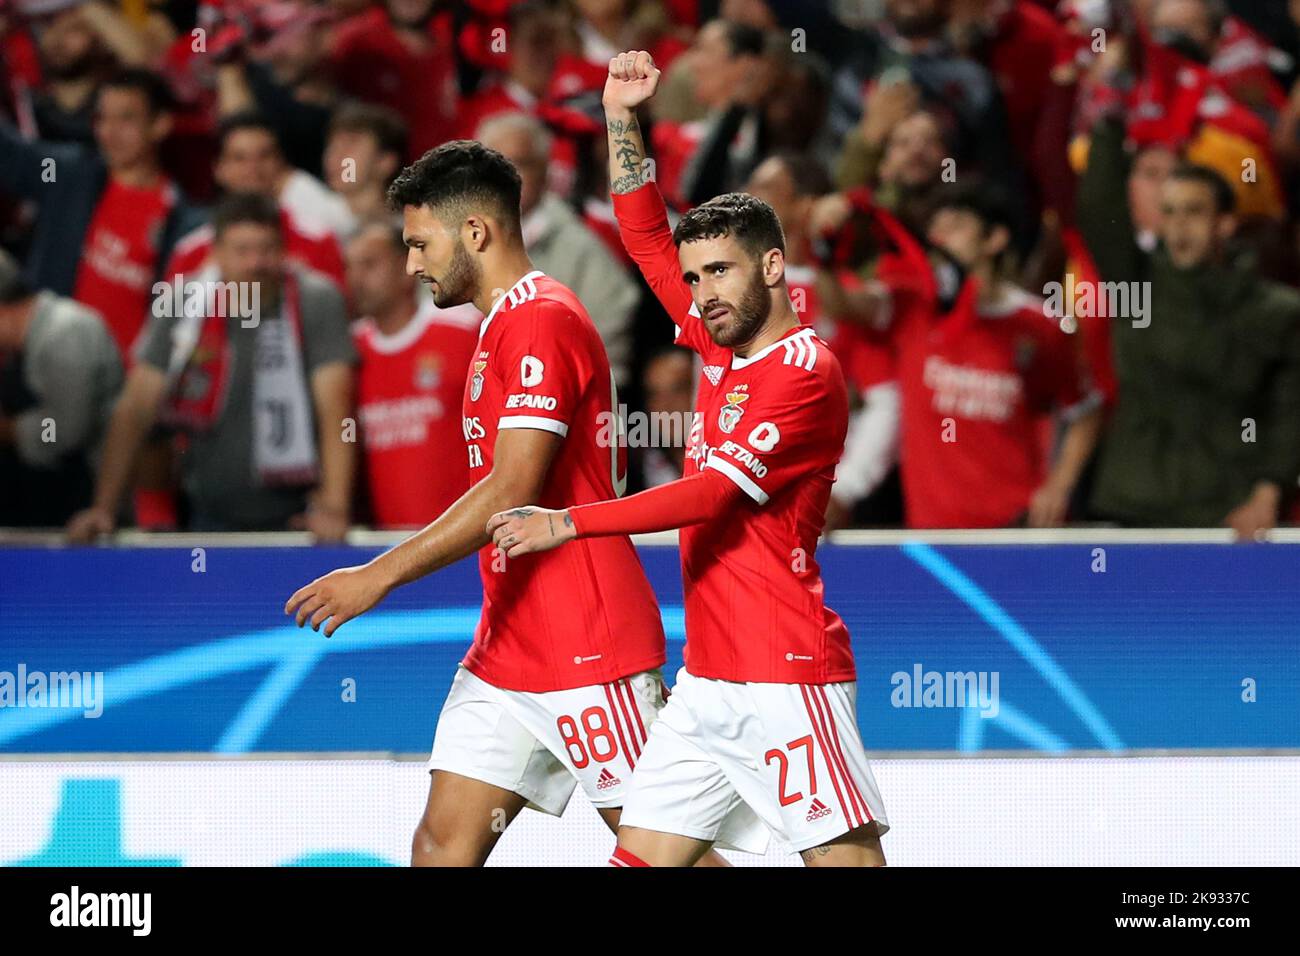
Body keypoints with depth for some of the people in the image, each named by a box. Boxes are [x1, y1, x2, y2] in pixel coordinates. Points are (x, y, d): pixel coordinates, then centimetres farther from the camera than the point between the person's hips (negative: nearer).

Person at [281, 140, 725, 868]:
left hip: (589, 654, -10)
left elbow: (514, 491, -23)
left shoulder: (542, 321, -14)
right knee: (444, 840, 1)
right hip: (508, 648, 10)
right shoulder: (504, 326, 18)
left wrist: (382, 575, -23)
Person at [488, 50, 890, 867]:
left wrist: (570, 523, -21)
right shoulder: (725, 350, 14)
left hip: (786, 676, -9)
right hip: (708, 679, 9)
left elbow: (713, 495, -18)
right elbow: (649, 240, 24)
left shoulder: (805, 373, -11)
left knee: (846, 858, -10)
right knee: (643, 854, 4)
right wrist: (624, 120, 16)